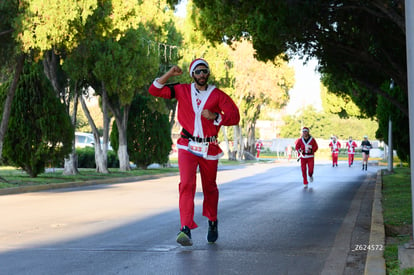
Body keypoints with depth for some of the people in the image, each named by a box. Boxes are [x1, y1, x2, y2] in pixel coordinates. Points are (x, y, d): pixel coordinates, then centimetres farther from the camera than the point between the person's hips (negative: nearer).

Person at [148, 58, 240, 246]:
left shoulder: (218, 95, 3)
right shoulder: (182, 91, 6)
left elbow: (234, 116, -3)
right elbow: (154, 90, 5)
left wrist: (215, 116, -18)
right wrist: (169, 74, -6)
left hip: (210, 148, 1)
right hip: (188, 146, -1)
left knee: (210, 187, 13)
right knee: (186, 184, -17)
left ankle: (212, 222, 36)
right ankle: (185, 229, -23)